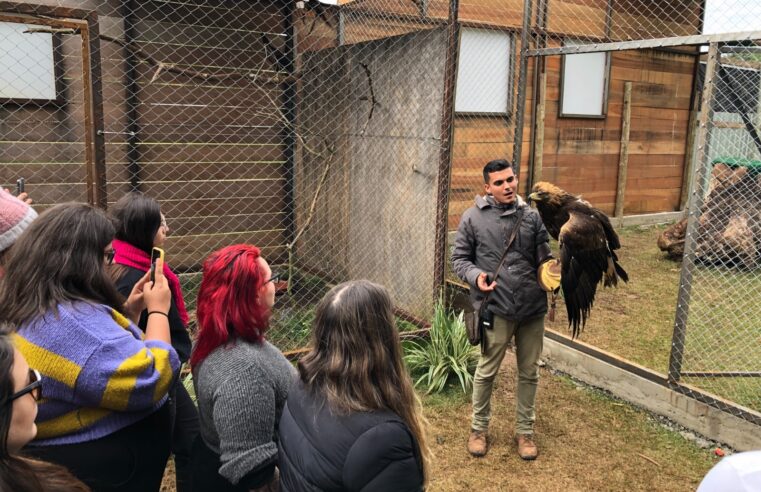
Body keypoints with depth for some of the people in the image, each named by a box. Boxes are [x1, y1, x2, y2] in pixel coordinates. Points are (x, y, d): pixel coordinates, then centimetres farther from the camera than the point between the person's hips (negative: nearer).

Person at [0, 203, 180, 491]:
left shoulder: (24, 312, 3)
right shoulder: (73, 319, -30)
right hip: (102, 469, -10)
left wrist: (129, 311, 3)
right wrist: (157, 310, -17)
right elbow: (152, 381, -30)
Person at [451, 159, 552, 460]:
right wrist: (475, 275, -20)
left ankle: (525, 431, 33)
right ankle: (479, 428, 31)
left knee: (529, 373, 14)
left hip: (533, 308, 3)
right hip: (496, 309, -3)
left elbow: (543, 258, 11)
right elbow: (459, 258, 0)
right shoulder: (473, 218, -5)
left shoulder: (531, 216, 5)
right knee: (487, 371, 10)